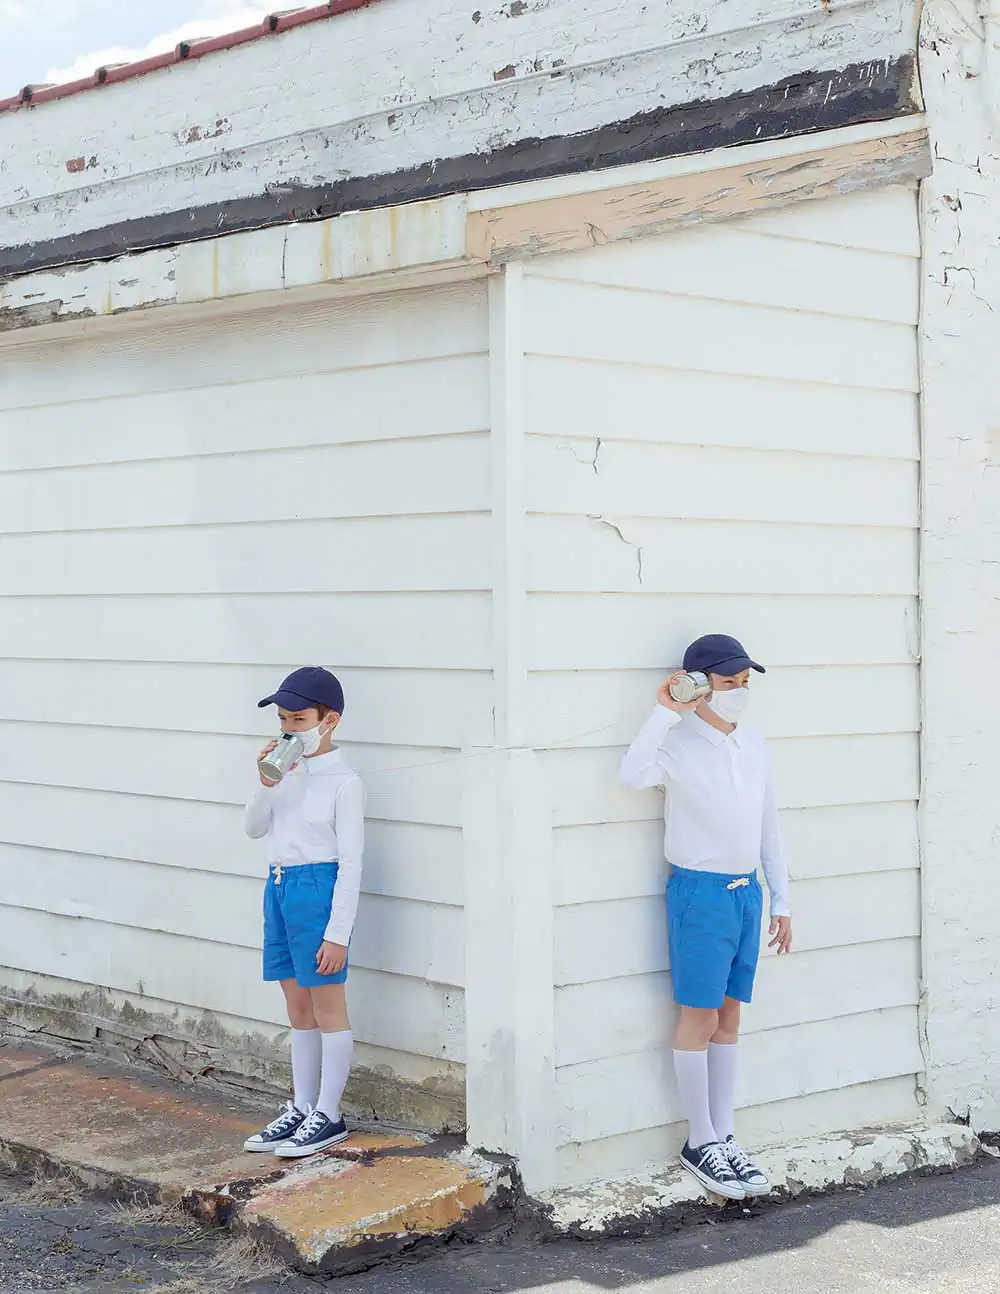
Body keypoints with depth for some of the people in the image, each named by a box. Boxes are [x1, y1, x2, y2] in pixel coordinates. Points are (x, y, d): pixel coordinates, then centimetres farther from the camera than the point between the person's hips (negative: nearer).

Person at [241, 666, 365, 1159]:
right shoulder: (288, 771, 9)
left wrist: (338, 933, -15)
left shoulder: (343, 782, -11)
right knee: (298, 1011, 15)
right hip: (279, 887, 7)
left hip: (319, 889, -7)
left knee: (327, 1008, 2)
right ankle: (301, 1108, 25)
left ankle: (328, 1116, 10)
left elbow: (350, 862, -12)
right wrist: (266, 784, -8)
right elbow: (255, 828, 11)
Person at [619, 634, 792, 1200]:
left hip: (747, 893, 6)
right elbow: (633, 775, -31)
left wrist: (781, 900, 15)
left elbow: (769, 828, 16)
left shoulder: (755, 747, 10)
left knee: (730, 1017, 12)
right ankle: (701, 1142, 9)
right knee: (700, 1019, 0)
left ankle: (724, 1137, 19)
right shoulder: (679, 745, -10)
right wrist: (665, 713, -28)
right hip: (700, 893, -6)